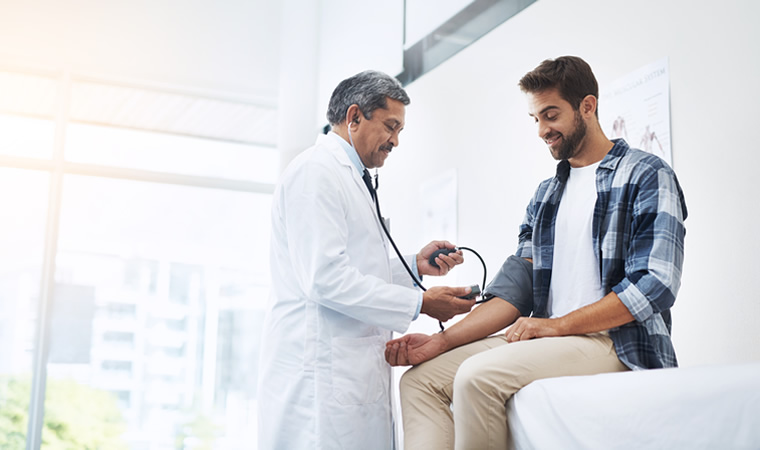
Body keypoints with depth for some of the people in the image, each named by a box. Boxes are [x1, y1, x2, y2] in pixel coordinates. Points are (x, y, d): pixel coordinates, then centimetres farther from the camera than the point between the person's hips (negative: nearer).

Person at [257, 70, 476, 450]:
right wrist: (420, 303, -14)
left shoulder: (347, 177, 24)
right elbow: (326, 279, -19)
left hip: (352, 371, 10)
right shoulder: (316, 171, -8)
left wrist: (415, 265, 11)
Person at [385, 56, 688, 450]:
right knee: (420, 379, -6)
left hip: (618, 343, -7)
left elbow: (653, 286, -12)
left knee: (479, 375, -30)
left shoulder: (647, 177, -1)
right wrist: (441, 341, -3)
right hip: (550, 341, 7)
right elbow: (517, 285, 10)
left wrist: (559, 324, -15)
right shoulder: (545, 195, 20)